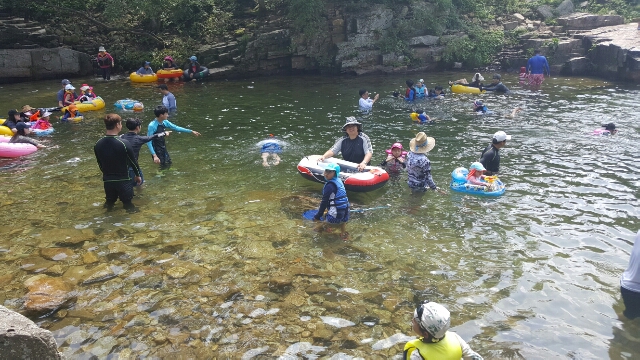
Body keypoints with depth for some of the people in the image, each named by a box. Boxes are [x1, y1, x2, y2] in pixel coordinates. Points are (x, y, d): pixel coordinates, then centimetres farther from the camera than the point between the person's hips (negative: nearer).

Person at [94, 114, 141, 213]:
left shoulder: (98, 144, -5)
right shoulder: (124, 143, -19)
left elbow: (100, 164, 7)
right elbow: (133, 161, -8)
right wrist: (137, 175, 8)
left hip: (107, 180, 4)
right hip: (123, 179, -4)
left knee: (109, 202, 24)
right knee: (127, 202, 9)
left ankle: (109, 202, 5)